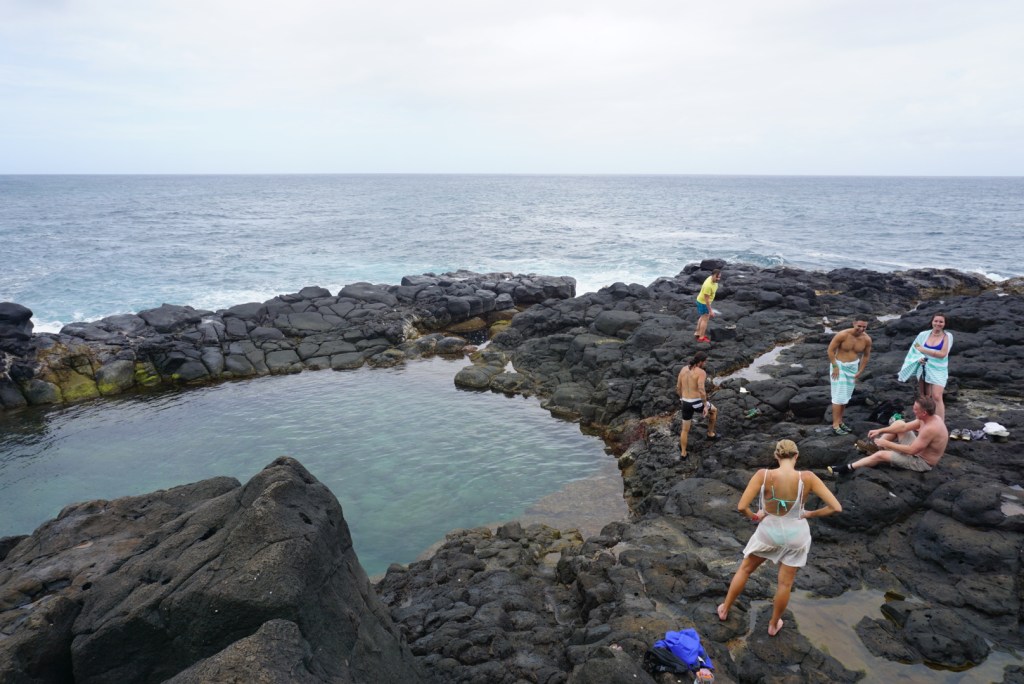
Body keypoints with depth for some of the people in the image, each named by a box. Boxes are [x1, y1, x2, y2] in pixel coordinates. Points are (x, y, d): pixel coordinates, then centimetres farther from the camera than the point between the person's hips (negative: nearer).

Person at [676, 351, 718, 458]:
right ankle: (710, 434, 44)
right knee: (714, 410, 29)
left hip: (686, 403, 5)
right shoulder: (701, 372, -17)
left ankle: (683, 453, 28)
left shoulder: (684, 369, 3)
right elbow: (701, 391, -26)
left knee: (685, 429, 21)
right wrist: (705, 406, -17)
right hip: (697, 403, -5)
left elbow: (678, 387, 11)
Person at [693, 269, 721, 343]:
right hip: (703, 303, -10)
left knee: (703, 317, 23)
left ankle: (697, 333, 35)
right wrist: (710, 310, -24)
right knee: (705, 319, 2)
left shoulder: (712, 278, -6)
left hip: (702, 300, 10)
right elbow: (706, 299, -29)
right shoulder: (708, 286, -35)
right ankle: (701, 337, 12)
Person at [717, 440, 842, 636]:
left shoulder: (763, 475, -23)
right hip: (796, 535, 1)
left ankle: (724, 609, 39)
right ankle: (773, 625, 41)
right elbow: (836, 508, -19)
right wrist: (810, 514, -5)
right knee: (785, 582, 22)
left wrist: (754, 516, -6)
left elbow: (741, 507, -27)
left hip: (769, 531, 0)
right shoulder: (807, 478, -21)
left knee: (744, 569, 24)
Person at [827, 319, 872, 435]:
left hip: (853, 367, 5)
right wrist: (835, 367, -17)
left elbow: (866, 355, 7)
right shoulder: (842, 335, -22)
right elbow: (830, 350, -15)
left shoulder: (867, 339, -9)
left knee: (846, 396, 12)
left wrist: (860, 371, 5)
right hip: (839, 365, -5)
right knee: (839, 396, -9)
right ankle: (835, 425, -6)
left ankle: (840, 421, 23)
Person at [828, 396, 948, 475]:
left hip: (922, 462, -9)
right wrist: (880, 431, -2)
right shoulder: (929, 418, -6)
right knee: (899, 423, 8)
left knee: (880, 455, -15)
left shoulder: (930, 429, -35)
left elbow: (911, 450, -32)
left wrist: (887, 443, -23)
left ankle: (848, 468, -5)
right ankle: (875, 445, 14)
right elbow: (904, 427, 2)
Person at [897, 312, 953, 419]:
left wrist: (924, 350, -13)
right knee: (924, 398, 10)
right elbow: (915, 349, 7)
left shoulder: (947, 336, -5)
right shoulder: (924, 335, 3)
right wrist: (919, 357, -15)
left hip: (938, 370, -4)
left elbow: (942, 354, -15)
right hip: (924, 369, 4)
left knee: (937, 397, -15)